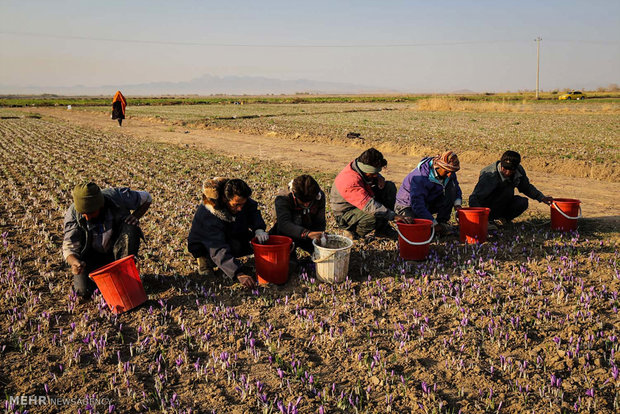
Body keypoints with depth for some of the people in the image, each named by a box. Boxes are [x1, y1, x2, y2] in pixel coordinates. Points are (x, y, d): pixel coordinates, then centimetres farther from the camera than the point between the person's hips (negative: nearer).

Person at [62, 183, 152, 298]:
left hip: (116, 249, 0)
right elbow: (69, 247, -22)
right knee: (83, 291, -19)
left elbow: (146, 198, -7)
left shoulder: (116, 197, -25)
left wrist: (136, 216, -23)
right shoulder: (73, 214, -23)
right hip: (92, 253, 1)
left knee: (131, 229, -32)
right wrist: (75, 262, -44)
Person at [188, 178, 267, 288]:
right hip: (203, 245, -6)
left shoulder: (238, 199, -21)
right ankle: (205, 258, -7)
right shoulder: (208, 216, -39)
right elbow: (218, 250, -46)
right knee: (236, 246, -33)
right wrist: (239, 274, -57)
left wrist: (259, 228, -22)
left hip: (230, 236, 6)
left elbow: (253, 209, 0)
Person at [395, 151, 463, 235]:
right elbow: (417, 205, -36)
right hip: (409, 205, -7)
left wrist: (457, 204, -13)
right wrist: (434, 224, -36)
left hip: (429, 204, 7)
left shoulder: (449, 174, -9)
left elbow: (457, 189, 9)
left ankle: (442, 222, -7)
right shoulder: (420, 177, -32)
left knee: (451, 186, -13)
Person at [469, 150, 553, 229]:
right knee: (508, 190, -28)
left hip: (503, 204, 6)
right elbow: (474, 197, -31)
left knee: (523, 202, -22)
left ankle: (504, 218, 7)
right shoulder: (490, 175, -28)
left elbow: (526, 187, 13)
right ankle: (488, 219, -19)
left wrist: (541, 197, 3)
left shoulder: (519, 171, -9)